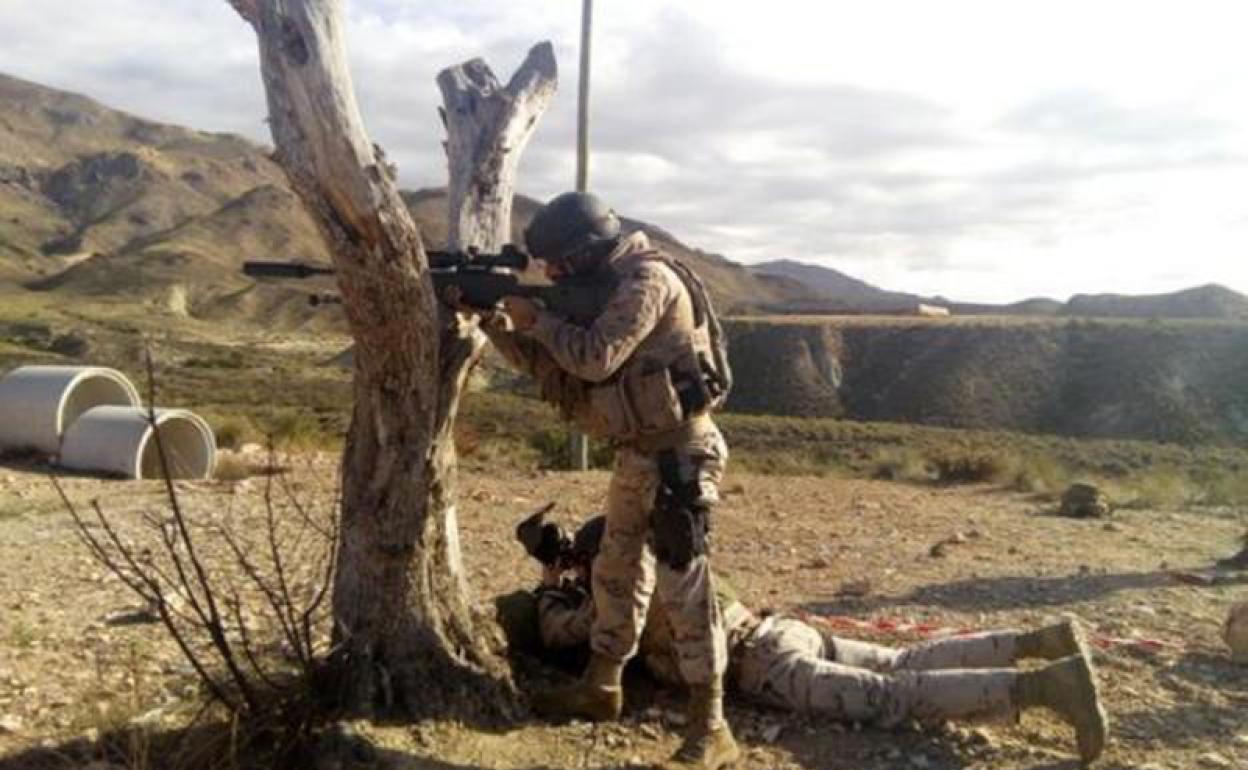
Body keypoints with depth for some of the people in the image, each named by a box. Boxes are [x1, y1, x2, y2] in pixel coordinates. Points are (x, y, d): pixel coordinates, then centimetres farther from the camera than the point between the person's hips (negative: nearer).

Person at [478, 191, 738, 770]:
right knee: (616, 572, 17)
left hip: (677, 455, -10)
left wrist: (537, 316, -10)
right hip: (638, 455, 10)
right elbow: (552, 367, 13)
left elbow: (595, 358, -25)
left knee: (683, 584, -8)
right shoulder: (605, 289, 13)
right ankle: (600, 688, 33)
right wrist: (494, 319, 5)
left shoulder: (648, 280, -16)